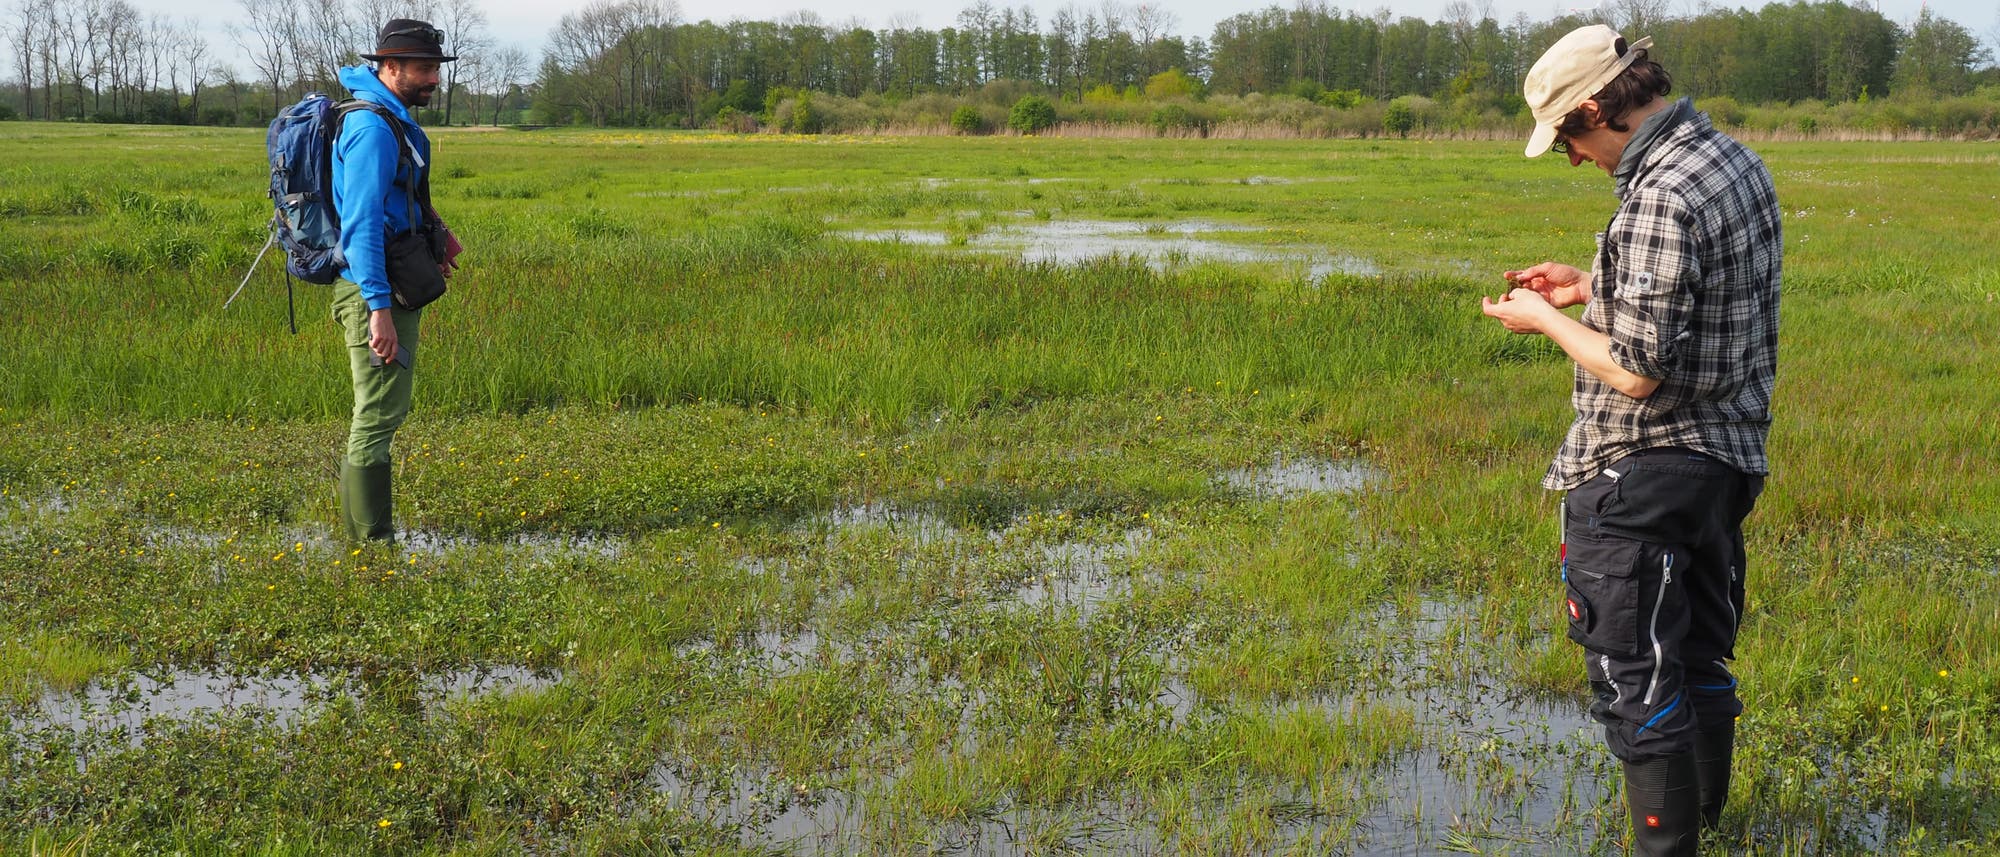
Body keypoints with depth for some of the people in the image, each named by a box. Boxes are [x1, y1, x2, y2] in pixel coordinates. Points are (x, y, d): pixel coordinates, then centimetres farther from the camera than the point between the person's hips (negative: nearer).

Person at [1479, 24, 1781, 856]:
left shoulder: (1661, 198, -23)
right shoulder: (1735, 159, 7)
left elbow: (1638, 372, -23)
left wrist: (1545, 320, -9)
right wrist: (1591, 287, 15)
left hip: (1641, 476, -10)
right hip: (1727, 459, 10)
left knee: (1636, 685, 0)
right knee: (1700, 664, 21)